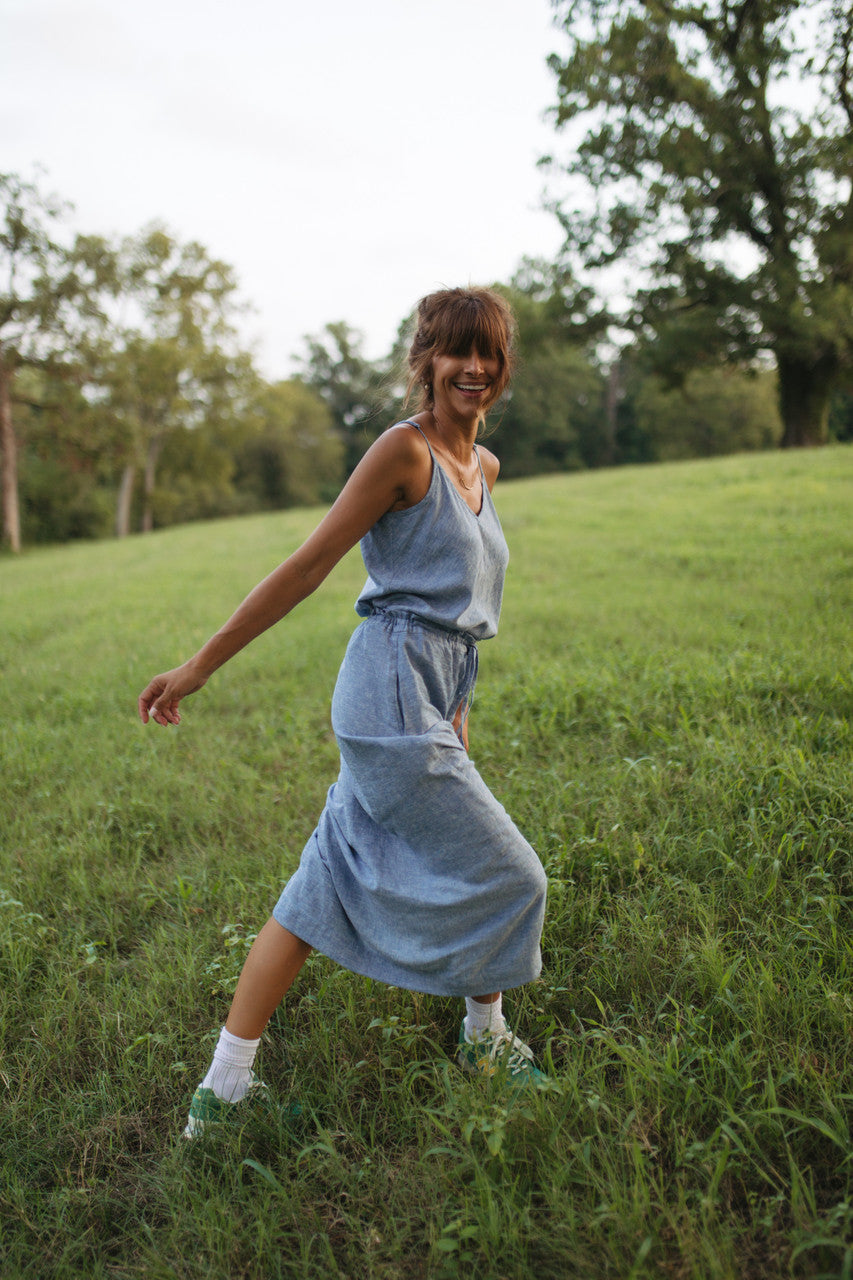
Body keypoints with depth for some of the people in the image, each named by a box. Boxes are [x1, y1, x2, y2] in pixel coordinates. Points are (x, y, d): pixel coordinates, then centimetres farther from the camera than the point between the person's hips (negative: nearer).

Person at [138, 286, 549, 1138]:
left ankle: (224, 1088, 20)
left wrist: (453, 708, 24)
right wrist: (199, 667, -10)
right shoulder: (405, 448, -10)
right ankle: (485, 1037, 31)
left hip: (432, 700, 9)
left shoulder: (484, 467, 16)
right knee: (507, 875, 4)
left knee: (323, 890, 10)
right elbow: (310, 565, -12)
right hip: (393, 692, -9)